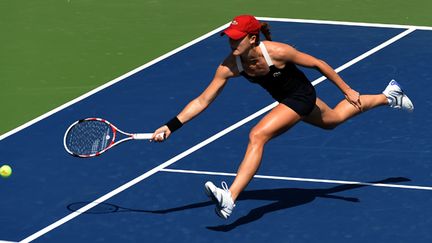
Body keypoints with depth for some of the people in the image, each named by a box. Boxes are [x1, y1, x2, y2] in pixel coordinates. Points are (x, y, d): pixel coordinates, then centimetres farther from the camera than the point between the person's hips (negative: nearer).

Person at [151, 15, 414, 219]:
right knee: (333, 119, 32)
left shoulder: (276, 52, -35)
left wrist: (347, 90, -15)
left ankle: (230, 198, -30)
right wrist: (171, 126, -29)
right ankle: (388, 97, 57)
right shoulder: (229, 66, -22)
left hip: (301, 96, -7)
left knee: (257, 136, -27)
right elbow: (202, 101, -19)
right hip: (284, 98, 7)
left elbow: (318, 64, -21)